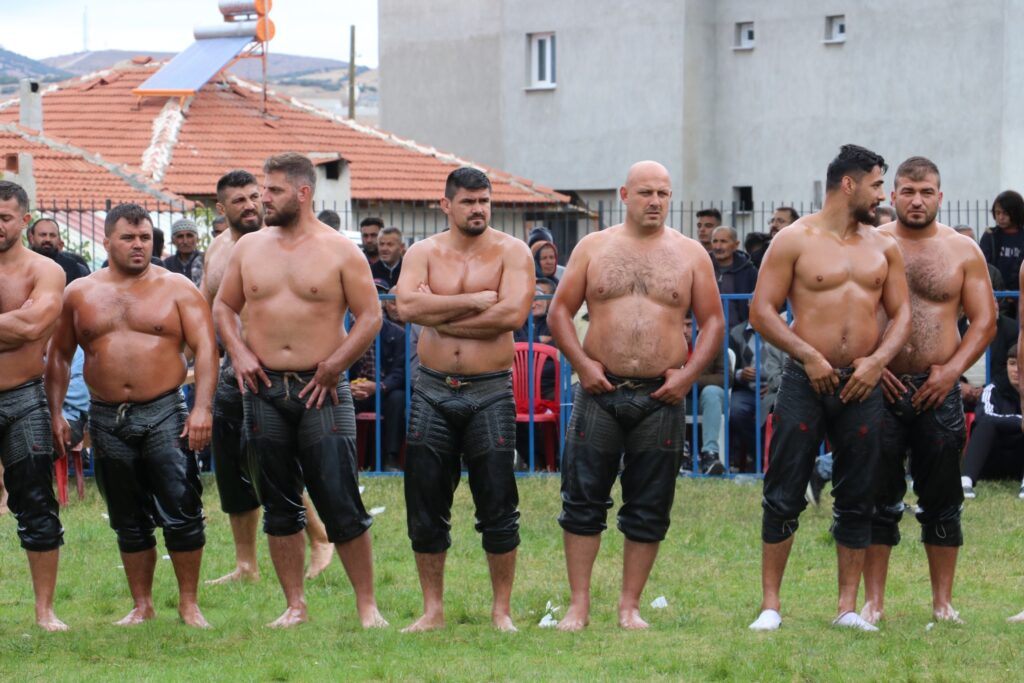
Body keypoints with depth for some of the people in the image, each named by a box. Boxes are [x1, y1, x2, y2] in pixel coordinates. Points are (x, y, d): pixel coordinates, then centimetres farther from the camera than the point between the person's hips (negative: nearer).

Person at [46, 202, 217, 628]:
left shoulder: (177, 290, 2)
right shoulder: (80, 294, 9)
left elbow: (205, 348, -5)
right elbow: (59, 355, 16)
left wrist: (202, 408, -16)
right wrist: (56, 413, 8)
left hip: (165, 414, -3)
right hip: (107, 419, 3)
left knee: (182, 513, -8)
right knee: (128, 521, 9)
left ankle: (189, 603, 3)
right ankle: (141, 605, 19)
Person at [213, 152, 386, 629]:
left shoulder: (340, 251, -2)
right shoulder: (249, 247, 10)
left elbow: (370, 316, -2)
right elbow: (223, 306, 18)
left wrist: (333, 367, -9)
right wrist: (237, 352, 2)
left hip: (321, 391, -4)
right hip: (264, 390, 4)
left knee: (341, 505, -6)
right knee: (279, 507, 7)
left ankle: (366, 604, 2)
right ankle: (294, 606, 15)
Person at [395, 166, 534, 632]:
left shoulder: (511, 252, -1)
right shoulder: (423, 253, 5)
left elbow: (513, 313, -17)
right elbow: (407, 305, -13)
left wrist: (441, 317, -12)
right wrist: (473, 302, -15)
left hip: (490, 392, -2)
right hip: (433, 391, 2)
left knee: (497, 507, -1)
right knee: (425, 507, 5)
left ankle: (502, 610, 10)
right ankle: (432, 610, 15)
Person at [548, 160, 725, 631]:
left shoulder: (690, 254, 7)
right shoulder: (593, 248, 7)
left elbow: (713, 321, 8)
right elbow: (560, 310, 7)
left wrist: (689, 373, -5)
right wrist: (581, 363, -6)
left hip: (661, 398, 0)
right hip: (600, 392, 0)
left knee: (649, 510, 4)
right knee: (583, 502, -1)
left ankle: (630, 606, 13)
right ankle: (578, 605, 5)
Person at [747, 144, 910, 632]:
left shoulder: (884, 247, 11)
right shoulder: (795, 240, -2)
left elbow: (901, 312, 11)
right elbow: (762, 310, -5)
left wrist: (877, 360, -6)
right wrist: (808, 356, -14)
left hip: (862, 385, 4)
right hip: (806, 382, -4)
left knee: (857, 501, 6)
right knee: (784, 497, -2)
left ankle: (848, 608, 13)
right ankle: (770, 605, 5)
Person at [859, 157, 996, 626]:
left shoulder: (963, 251, 5)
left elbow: (984, 320, 4)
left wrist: (952, 369, -8)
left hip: (938, 390, 1)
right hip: (882, 389, -1)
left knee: (942, 500, 6)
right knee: (879, 499, 2)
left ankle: (943, 602, 14)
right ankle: (873, 602, 7)